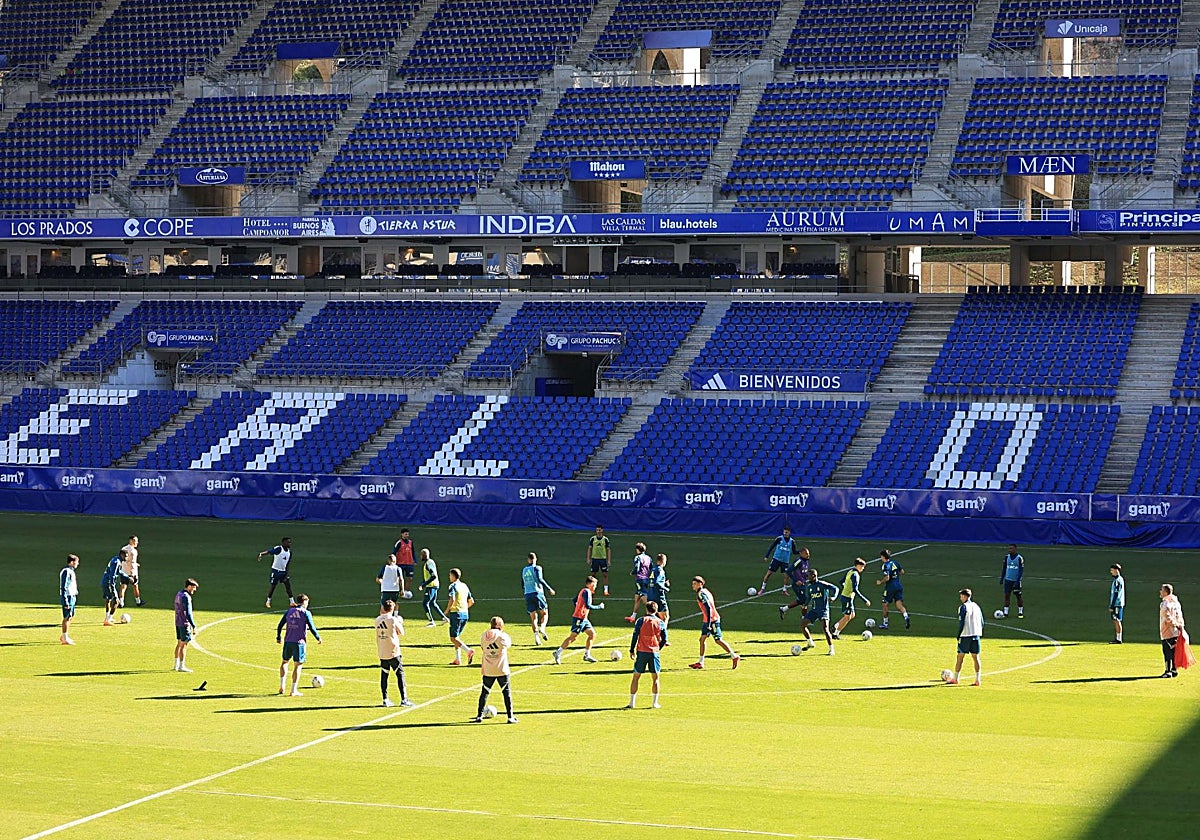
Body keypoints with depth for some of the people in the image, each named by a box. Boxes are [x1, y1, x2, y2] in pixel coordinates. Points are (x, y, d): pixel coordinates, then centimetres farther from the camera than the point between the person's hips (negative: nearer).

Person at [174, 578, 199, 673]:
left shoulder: (178, 594, 11)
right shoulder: (186, 597, -18)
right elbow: (188, 613, -22)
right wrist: (194, 627, -20)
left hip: (178, 622, 9)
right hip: (185, 623, -9)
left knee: (179, 643, 16)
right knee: (184, 644, -4)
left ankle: (177, 664, 22)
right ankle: (181, 666, -1)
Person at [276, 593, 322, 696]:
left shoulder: (289, 611, 9)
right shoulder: (306, 613, -3)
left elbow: (280, 625, 10)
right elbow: (312, 628, -6)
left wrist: (278, 637, 23)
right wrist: (318, 638, 8)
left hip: (288, 641, 4)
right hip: (299, 642, -4)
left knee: (285, 661, 21)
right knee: (298, 665, 1)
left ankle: (282, 686, 13)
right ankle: (294, 690, -2)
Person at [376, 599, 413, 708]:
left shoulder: (377, 620, 4)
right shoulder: (393, 620, -11)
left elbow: (377, 638, 12)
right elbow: (401, 633, 1)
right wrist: (400, 623, 15)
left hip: (382, 653, 5)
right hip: (393, 652, -5)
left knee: (384, 675, 9)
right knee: (400, 674, 0)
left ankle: (385, 699, 8)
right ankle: (404, 699, -3)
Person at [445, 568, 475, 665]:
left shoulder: (453, 586, -9)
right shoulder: (464, 586, 14)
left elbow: (452, 600, -23)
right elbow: (471, 601, 16)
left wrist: (447, 610, -9)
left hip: (456, 613, -8)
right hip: (465, 614, 8)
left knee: (453, 638, -5)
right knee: (456, 637, 17)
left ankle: (469, 651, -23)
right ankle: (458, 659, 13)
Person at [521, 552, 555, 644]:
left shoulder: (524, 570, 13)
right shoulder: (537, 568, -2)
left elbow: (522, 584, 18)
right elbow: (540, 579, -17)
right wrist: (549, 589, -13)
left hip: (527, 594, 4)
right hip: (537, 593, -4)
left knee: (533, 617, 5)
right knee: (544, 613, 9)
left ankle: (536, 637, -6)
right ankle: (542, 628, -17)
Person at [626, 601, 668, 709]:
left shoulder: (640, 621, -1)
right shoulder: (661, 623, 3)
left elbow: (635, 636, -3)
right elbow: (664, 640, 5)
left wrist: (632, 650, 4)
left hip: (641, 652, -1)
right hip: (654, 653, 1)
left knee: (636, 677, 6)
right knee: (655, 678, 10)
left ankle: (632, 703, 4)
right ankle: (654, 703, 9)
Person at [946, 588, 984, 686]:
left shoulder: (963, 607, -8)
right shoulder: (976, 606, 11)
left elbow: (961, 623, -13)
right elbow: (982, 622, 12)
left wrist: (959, 635, -6)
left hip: (966, 635, -5)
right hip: (976, 635, 5)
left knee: (960, 657, 3)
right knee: (975, 657, 6)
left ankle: (955, 679, 8)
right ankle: (978, 680, 1)